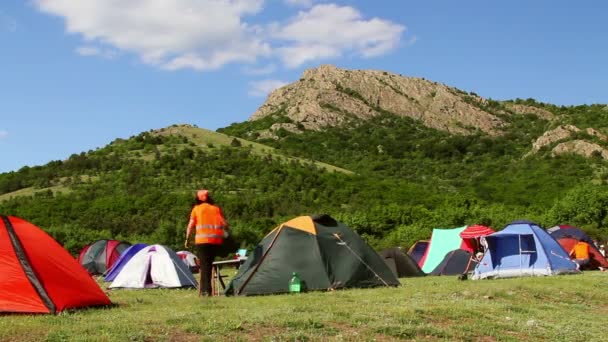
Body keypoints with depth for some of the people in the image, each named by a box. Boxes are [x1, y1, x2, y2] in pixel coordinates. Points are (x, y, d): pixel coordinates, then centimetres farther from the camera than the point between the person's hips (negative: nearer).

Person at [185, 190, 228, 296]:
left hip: (202, 240, -3)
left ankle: (205, 290, -9)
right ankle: (204, 288, 16)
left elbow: (190, 226, 0)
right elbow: (224, 224, 5)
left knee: (204, 265, -1)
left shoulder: (196, 209, 6)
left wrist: (187, 239, 7)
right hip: (216, 240, 3)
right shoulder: (216, 209, 13)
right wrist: (225, 235, 19)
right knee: (209, 264, 14)